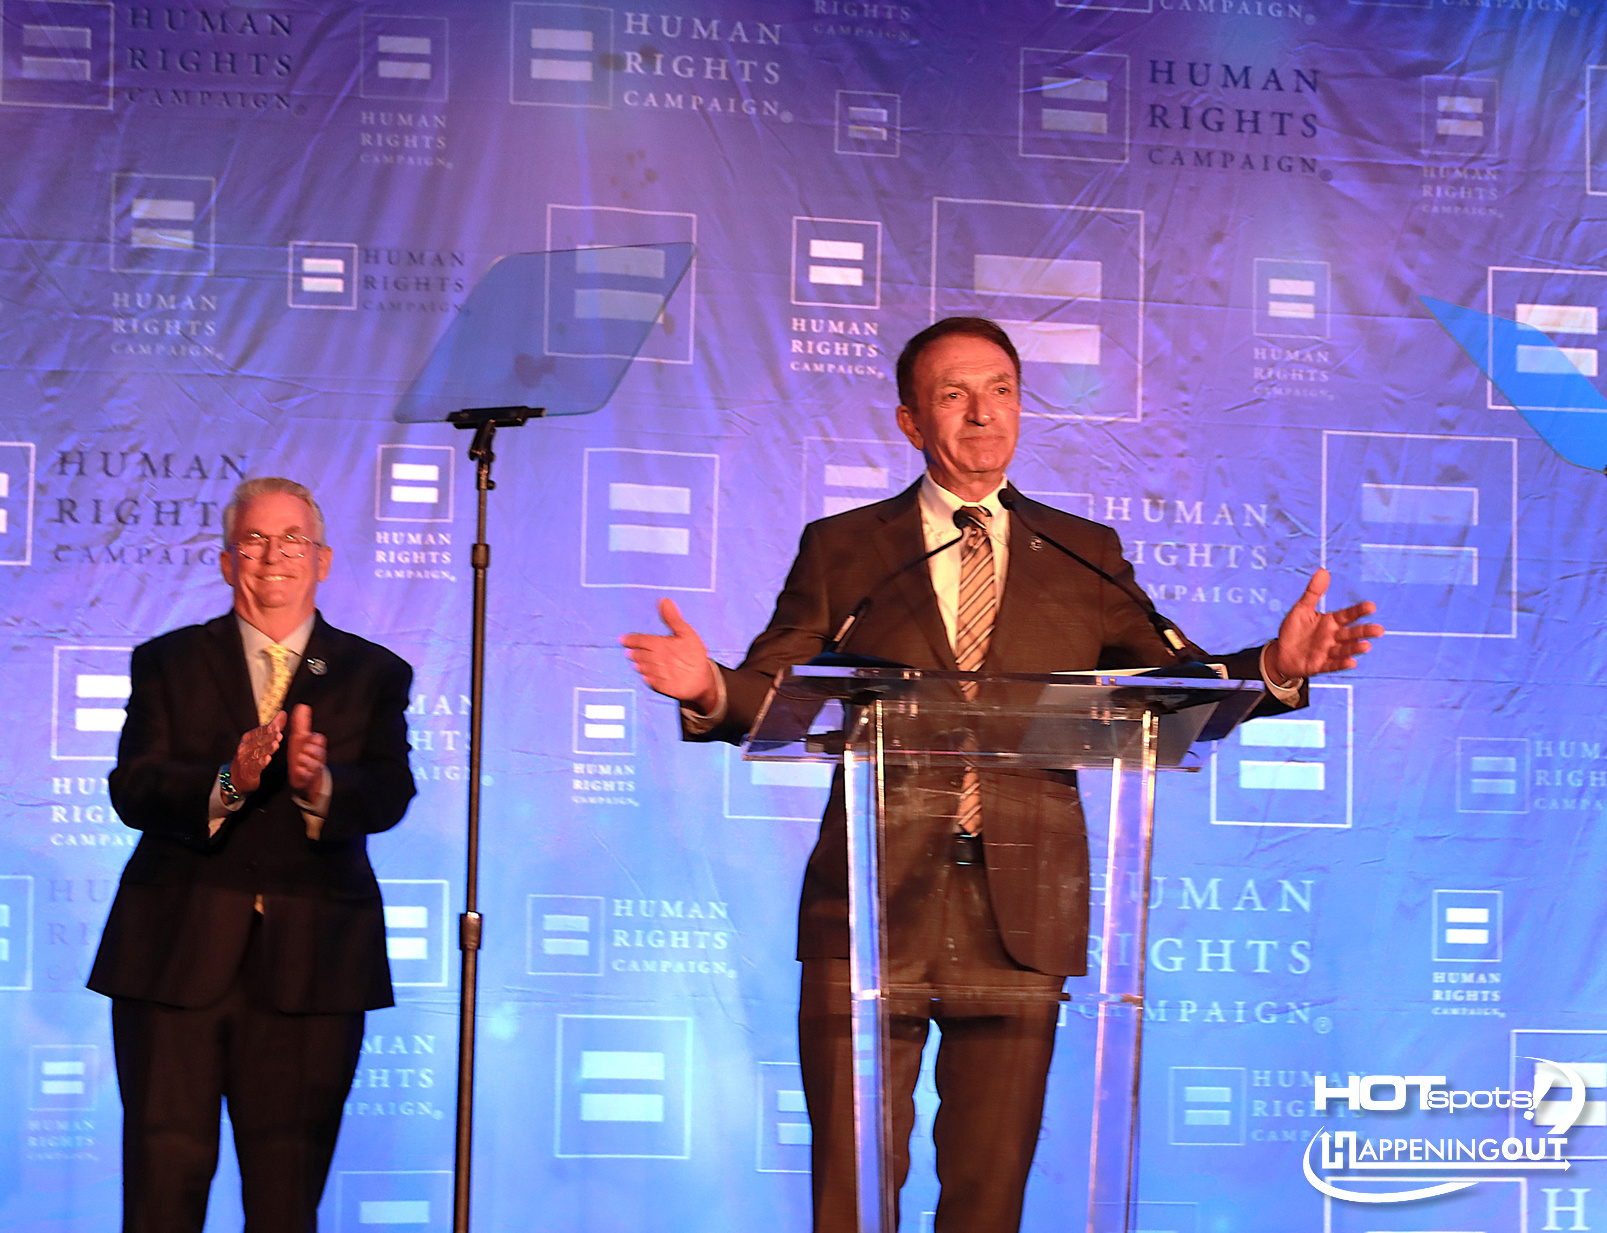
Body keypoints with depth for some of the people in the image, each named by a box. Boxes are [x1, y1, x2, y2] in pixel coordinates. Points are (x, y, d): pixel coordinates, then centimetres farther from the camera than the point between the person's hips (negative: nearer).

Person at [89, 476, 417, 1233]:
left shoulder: (374, 675, 11)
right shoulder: (168, 663, 10)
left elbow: (389, 794, -4)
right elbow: (131, 790, -4)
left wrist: (321, 786, -27)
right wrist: (226, 782, -23)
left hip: (310, 966, 0)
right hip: (177, 955, 0)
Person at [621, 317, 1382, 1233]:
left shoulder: (1085, 556, 11)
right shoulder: (841, 549, 9)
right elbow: (770, 695, 1)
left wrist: (1274, 668, -16)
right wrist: (707, 687, -22)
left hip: (1020, 915, 1)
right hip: (873, 908, -1)